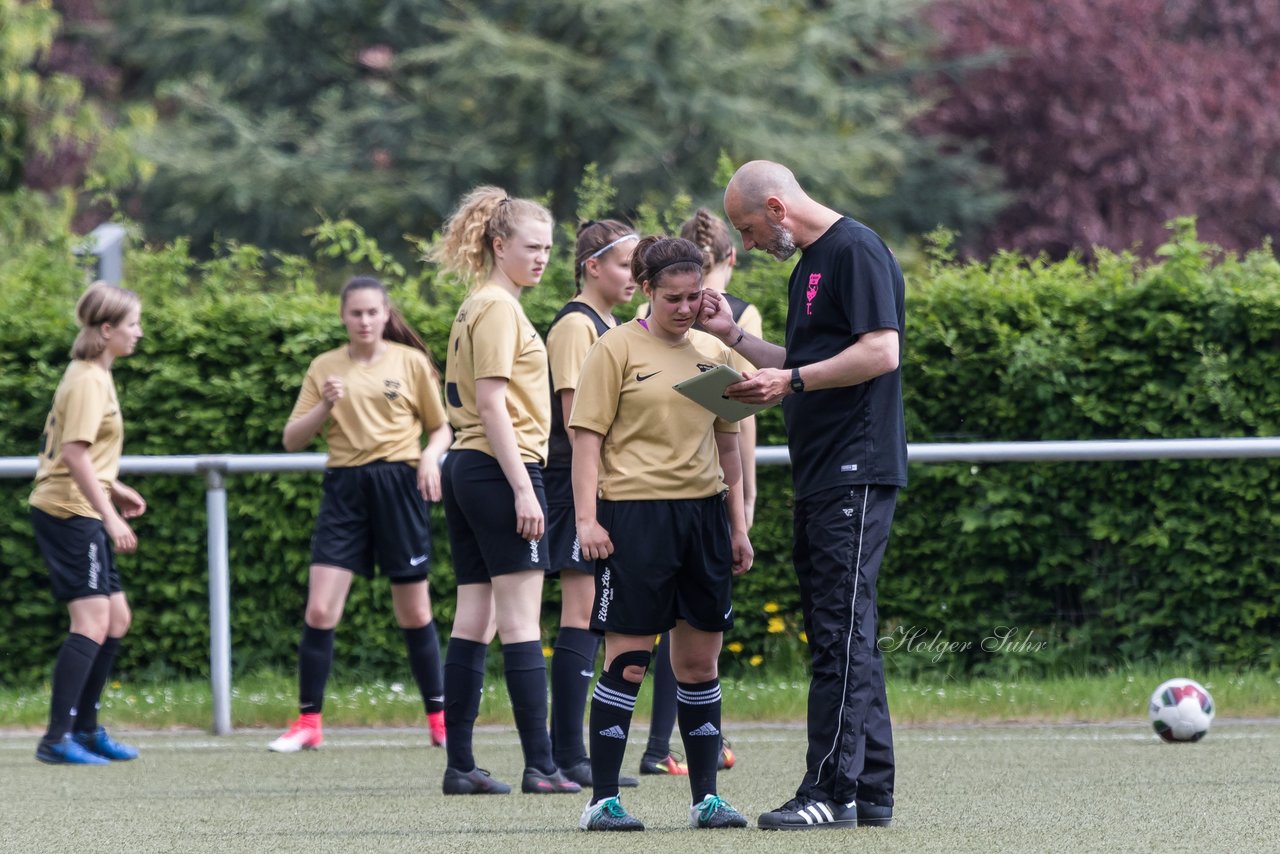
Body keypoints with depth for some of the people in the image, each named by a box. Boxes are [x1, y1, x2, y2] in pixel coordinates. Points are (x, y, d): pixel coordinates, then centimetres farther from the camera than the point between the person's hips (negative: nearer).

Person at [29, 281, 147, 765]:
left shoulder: (92, 376, 16)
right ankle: (57, 738, -19)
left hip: (81, 512, 10)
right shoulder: (88, 380, -15)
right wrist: (111, 517, -24)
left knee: (116, 617, 14)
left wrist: (112, 490, 23)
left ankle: (85, 728, 22)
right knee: (91, 620, -15)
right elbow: (75, 453, -22)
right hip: (70, 511, -10)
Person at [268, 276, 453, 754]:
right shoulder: (325, 368, 8)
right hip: (344, 487, 1)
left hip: (399, 485, -1)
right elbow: (292, 440, 8)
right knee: (319, 610, -9)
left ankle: (439, 718, 17)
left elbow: (441, 429, 12)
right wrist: (326, 405, -9)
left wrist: (431, 457, -9)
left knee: (413, 612, 4)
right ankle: (308, 723, -1)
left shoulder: (411, 362, 5)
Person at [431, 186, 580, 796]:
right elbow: (491, 404, -17)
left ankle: (460, 766, 6)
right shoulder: (499, 310, -11)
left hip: (465, 469, 10)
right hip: (501, 469, -10)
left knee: (474, 620, 7)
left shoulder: (475, 309, 18)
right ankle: (539, 765, -13)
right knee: (521, 620, -10)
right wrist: (523, 488, -20)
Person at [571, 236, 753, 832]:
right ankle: (602, 801, -2)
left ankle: (706, 797, 12)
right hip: (634, 513, -5)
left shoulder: (713, 354, 13)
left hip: (702, 514, 5)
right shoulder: (617, 350, -2)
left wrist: (738, 526, 17)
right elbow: (587, 438, -5)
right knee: (627, 661, -6)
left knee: (700, 662, 7)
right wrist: (587, 518, -13)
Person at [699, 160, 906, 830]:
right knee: (843, 632, 10)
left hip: (857, 471, -10)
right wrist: (732, 335, 18)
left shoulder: (856, 251, -10)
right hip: (821, 475, 10)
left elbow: (881, 352, -19)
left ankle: (832, 790, -13)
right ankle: (870, 792, 12)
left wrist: (790, 381, -17)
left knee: (843, 630, -11)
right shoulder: (807, 266, 20)